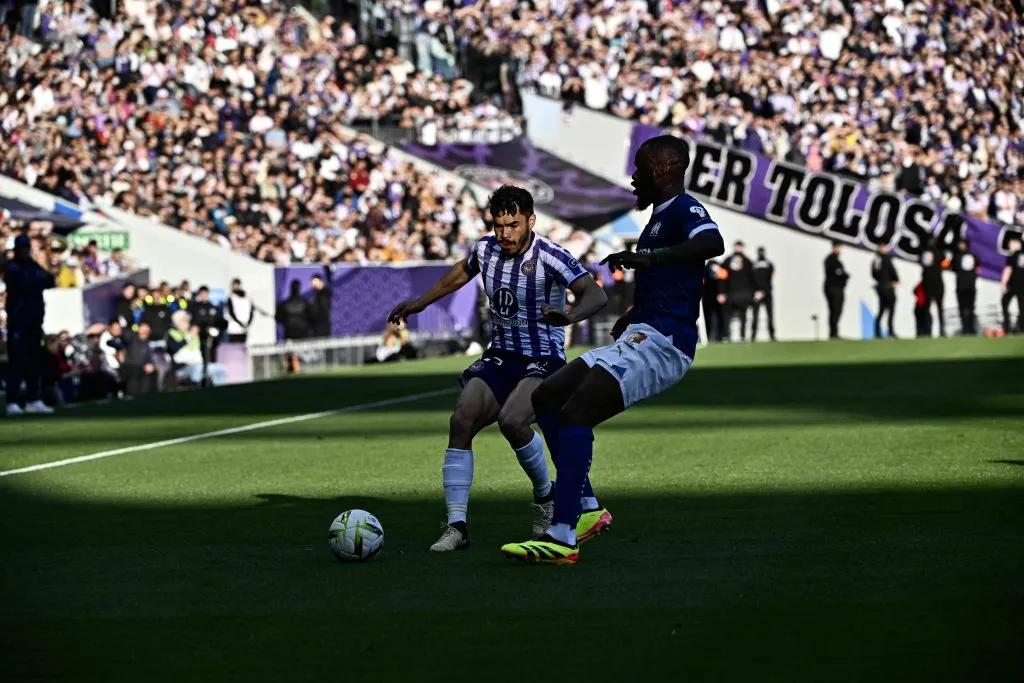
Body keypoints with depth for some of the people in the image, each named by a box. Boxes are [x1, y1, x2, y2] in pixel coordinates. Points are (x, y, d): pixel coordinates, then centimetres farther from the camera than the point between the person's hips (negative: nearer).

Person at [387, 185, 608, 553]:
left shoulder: (550, 257, -18)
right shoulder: (486, 249, 0)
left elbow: (595, 294, -28)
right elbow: (461, 272, 24)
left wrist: (569, 316, -48)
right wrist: (420, 303, 30)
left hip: (543, 361, -6)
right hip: (500, 356, 6)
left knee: (512, 420, -30)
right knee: (462, 420, -15)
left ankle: (546, 495, -1)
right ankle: (456, 526, -12)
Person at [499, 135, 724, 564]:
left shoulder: (684, 210, -9)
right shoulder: (658, 218, 23)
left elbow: (713, 243, -33)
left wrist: (648, 257, -41)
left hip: (661, 344, -11)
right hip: (639, 339, 11)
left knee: (575, 413, -23)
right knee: (545, 398, 13)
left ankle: (562, 539, -30)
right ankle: (585, 509, 12)